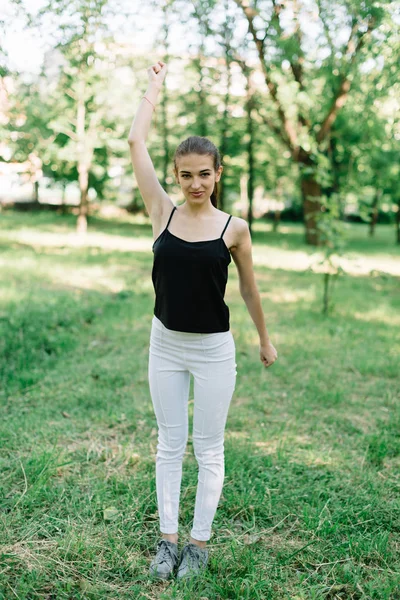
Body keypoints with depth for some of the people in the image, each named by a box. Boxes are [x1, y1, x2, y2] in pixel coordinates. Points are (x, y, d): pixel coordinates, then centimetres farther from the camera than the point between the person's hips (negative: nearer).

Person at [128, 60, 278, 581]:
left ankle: (199, 543, 23)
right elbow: (135, 142, -5)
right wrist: (155, 87, 5)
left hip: (214, 349, -2)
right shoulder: (163, 213, -3)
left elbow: (250, 289, 6)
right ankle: (167, 540, 25)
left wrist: (265, 340, 14)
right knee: (169, 444, 12)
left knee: (209, 450, 8)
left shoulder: (234, 227, -7)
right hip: (165, 345, 2)